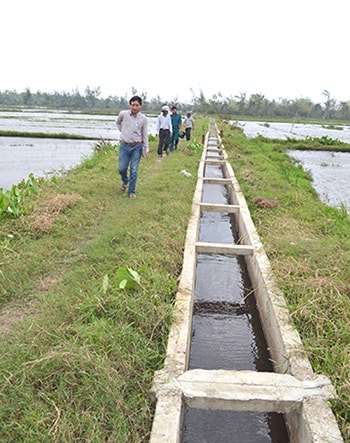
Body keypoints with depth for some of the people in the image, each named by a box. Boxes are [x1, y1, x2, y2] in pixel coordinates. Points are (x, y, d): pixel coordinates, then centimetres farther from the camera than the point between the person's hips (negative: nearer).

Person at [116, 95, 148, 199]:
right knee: (121, 168, 5)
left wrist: (146, 149, 0)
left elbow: (145, 135, 1)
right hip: (125, 146, 1)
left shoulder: (143, 119, -5)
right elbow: (118, 122, 20)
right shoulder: (123, 114, -3)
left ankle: (131, 191, 11)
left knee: (134, 170, 0)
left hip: (137, 147, -1)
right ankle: (125, 181, 37)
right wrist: (122, 131, 9)